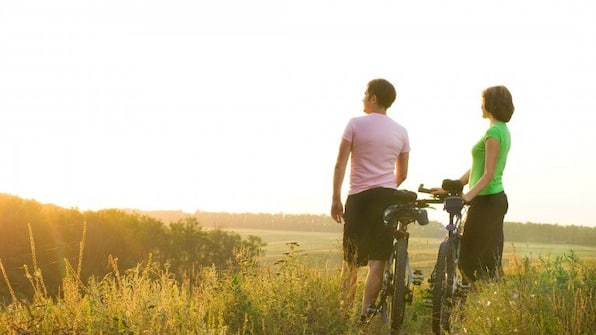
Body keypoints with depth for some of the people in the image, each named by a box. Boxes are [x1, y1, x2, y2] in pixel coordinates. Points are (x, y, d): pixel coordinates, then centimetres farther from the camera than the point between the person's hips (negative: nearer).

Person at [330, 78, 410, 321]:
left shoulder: (356, 124, -2)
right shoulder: (401, 131, 10)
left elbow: (340, 163, -6)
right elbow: (402, 174, 15)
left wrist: (336, 198, -1)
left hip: (359, 197, -2)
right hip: (388, 197, 2)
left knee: (351, 261, 7)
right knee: (377, 262, -1)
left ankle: (344, 314, 10)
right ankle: (364, 315, -7)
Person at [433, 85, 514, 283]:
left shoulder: (493, 133, -15)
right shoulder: (503, 130, 15)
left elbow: (488, 174, -22)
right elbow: (476, 170, 17)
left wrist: (468, 195, -29)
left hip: (486, 201, -10)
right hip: (497, 199, 10)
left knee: (469, 259, -6)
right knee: (490, 259, 13)